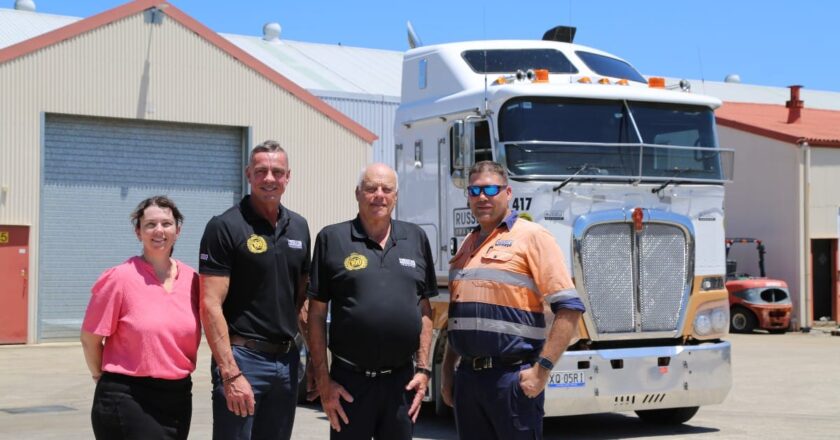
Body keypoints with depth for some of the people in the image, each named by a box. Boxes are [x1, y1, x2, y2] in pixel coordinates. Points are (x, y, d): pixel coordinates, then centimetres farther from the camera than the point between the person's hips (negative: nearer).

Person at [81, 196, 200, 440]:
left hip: (178, 398, 5)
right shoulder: (120, 278, -9)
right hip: (127, 399, -5)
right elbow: (90, 338, -3)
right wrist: (104, 377, 6)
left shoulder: (192, 279, 4)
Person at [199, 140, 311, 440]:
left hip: (287, 359, 6)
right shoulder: (225, 227, -8)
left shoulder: (299, 227, 11)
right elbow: (210, 306, -14)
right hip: (243, 357, -6)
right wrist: (231, 373, -20)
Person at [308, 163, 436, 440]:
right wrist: (323, 382, -5)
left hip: (402, 381, 3)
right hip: (350, 382, -3)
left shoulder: (416, 238, 8)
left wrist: (423, 368, 5)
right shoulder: (332, 238, -1)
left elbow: (425, 309, 11)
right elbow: (317, 315, -1)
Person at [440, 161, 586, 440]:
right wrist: (447, 370, 18)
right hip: (468, 374, 7)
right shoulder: (467, 245, 17)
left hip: (512, 375, -7)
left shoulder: (530, 236, -6)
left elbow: (569, 308, -13)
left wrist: (542, 368, -16)